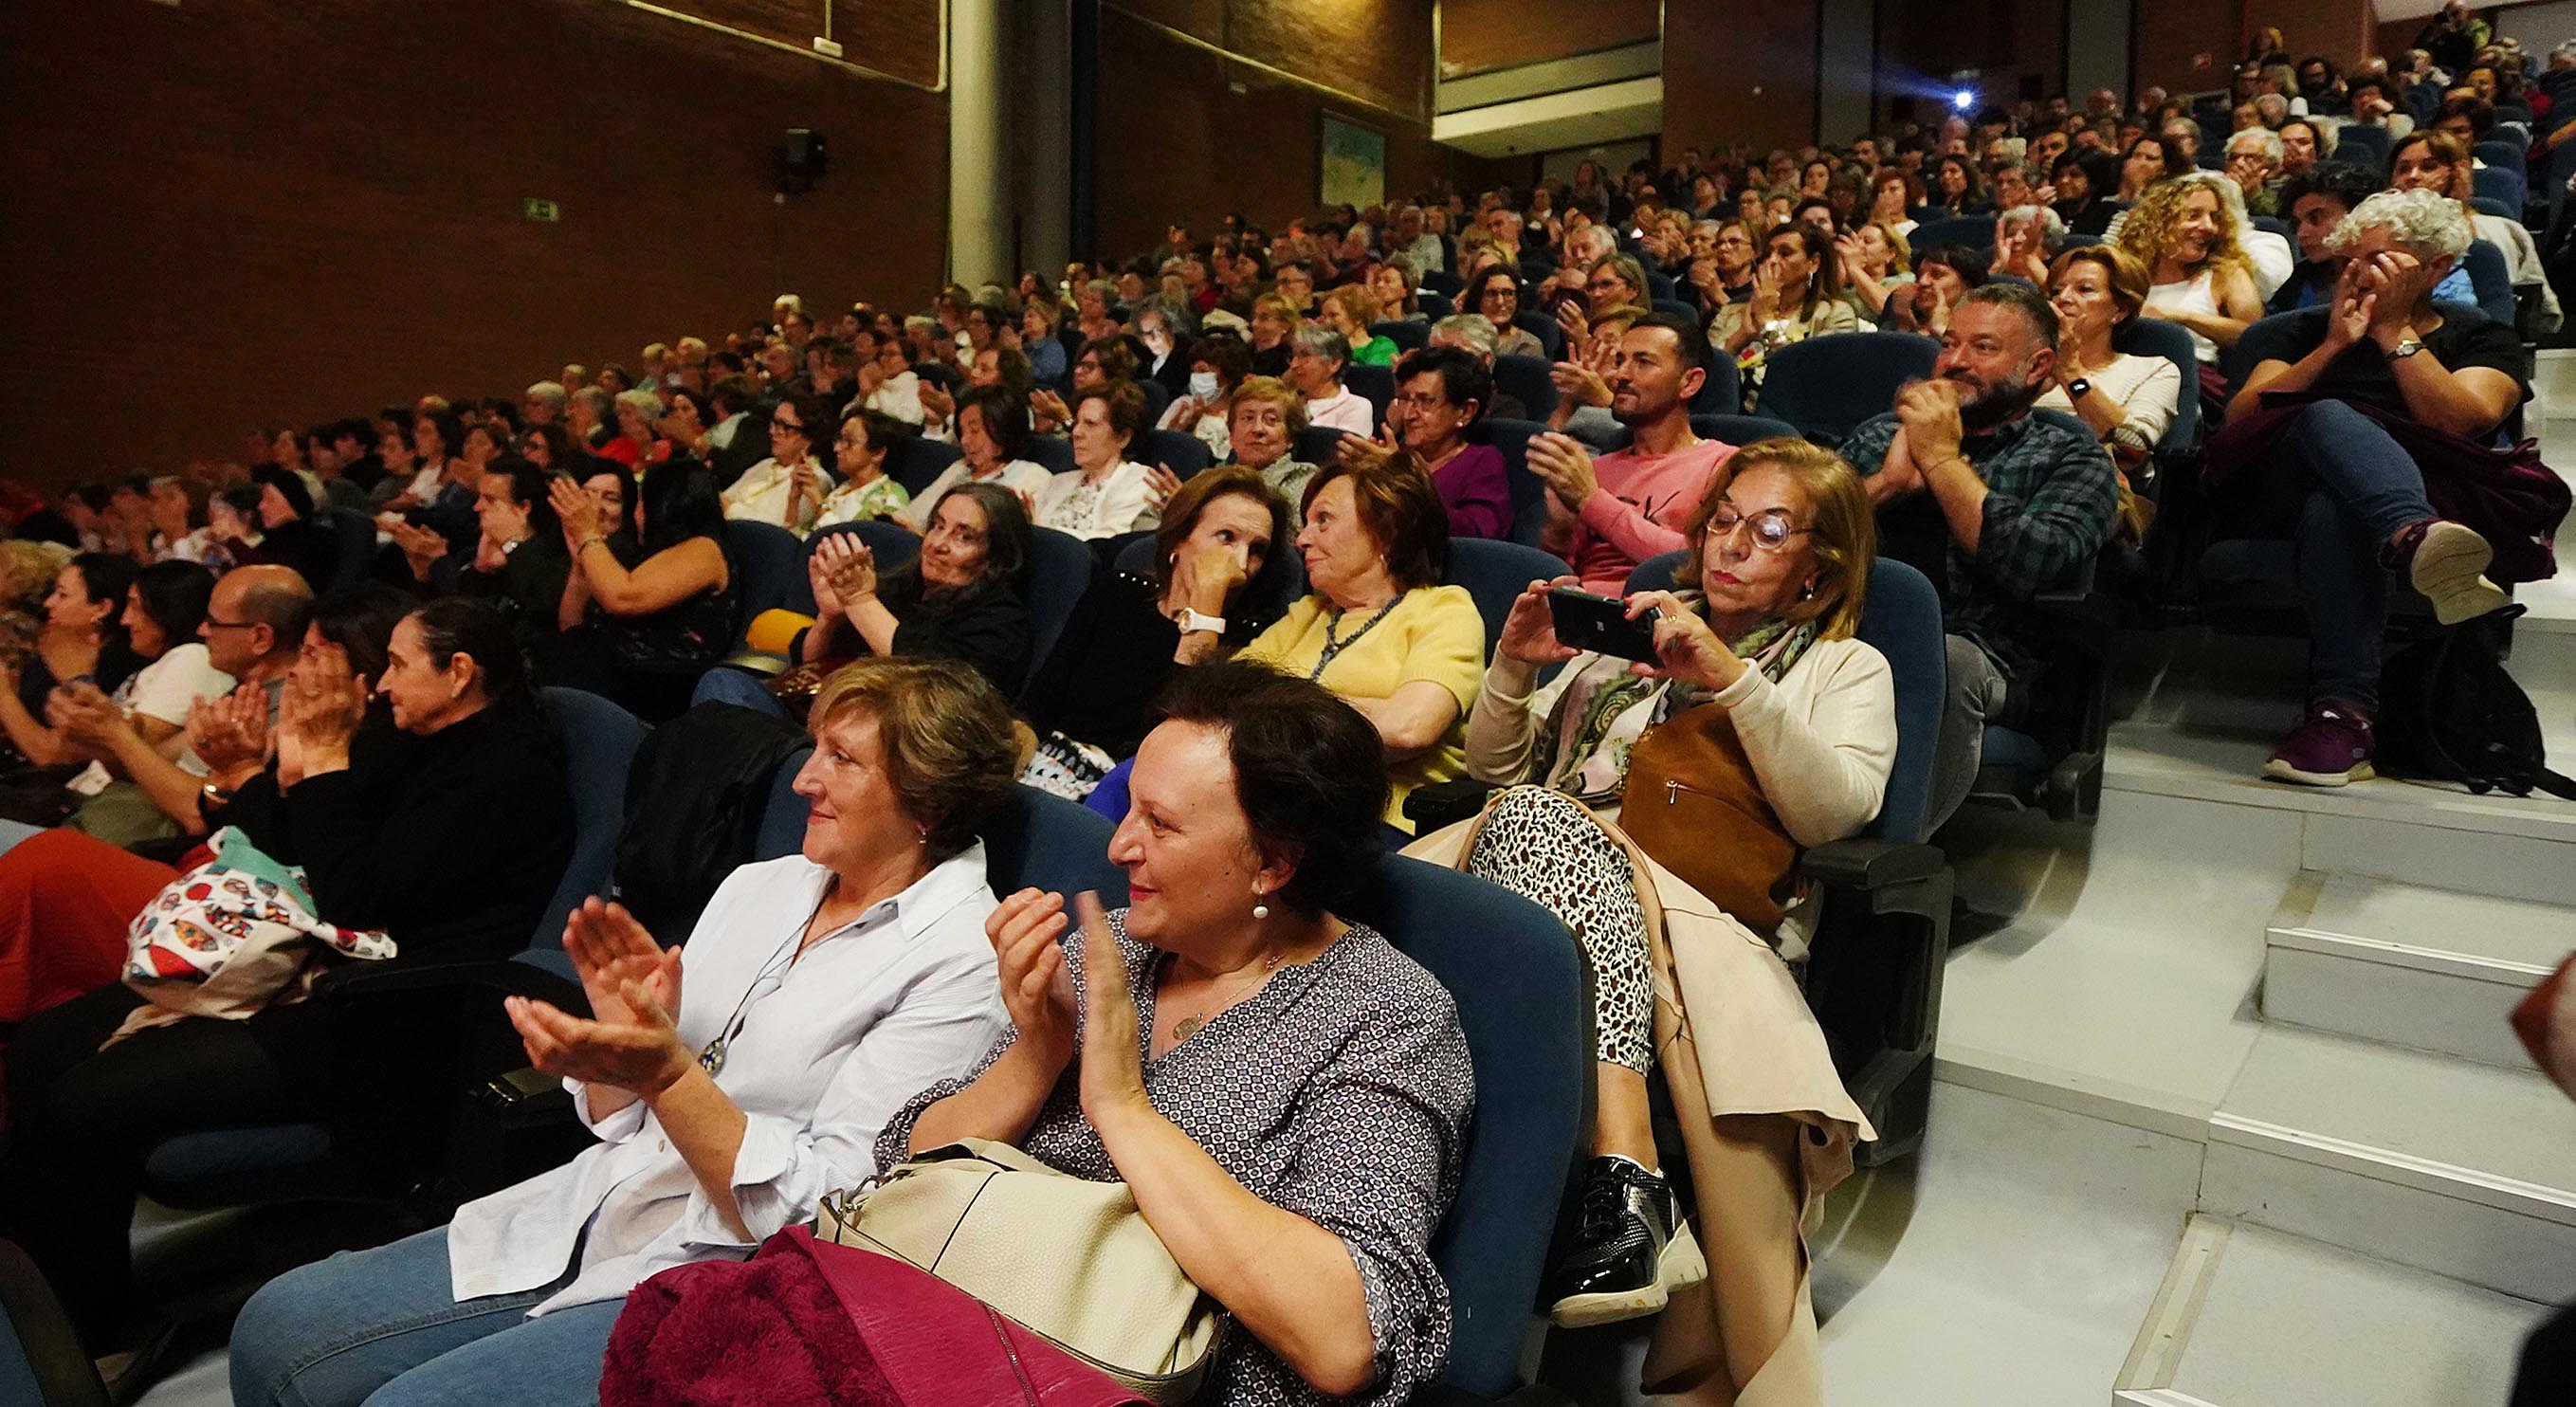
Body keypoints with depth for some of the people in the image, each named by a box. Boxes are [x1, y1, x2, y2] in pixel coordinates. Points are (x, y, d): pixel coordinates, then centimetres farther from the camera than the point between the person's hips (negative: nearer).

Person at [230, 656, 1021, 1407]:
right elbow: (620, 1120, 12)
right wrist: (622, 1025, -9)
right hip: (591, 1215, 7)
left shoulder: (961, 961, -15)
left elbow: (822, 1215, -18)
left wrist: (665, 1072, -25)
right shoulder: (758, 887, 8)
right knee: (277, 1330, 3)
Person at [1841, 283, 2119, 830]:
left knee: (1948, 663, -38)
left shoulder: (2070, 456, 14)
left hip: (1976, 652, -2)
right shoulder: (1878, 435, 24)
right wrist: (1888, 482, -2)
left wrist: (1942, 460, -1)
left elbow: (2037, 564, -9)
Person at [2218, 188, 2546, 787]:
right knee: (2327, 416, -35)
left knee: (2334, 507, -39)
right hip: (2279, 492, 1)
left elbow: (2461, 422, -2)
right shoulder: (2305, 330, 28)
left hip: (2429, 493, -1)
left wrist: (2394, 331, 3)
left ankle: (2343, 714, -53)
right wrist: (2334, 346, 0)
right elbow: (2238, 417, 8)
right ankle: (2417, 538, -64)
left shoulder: (2483, 340, 22)